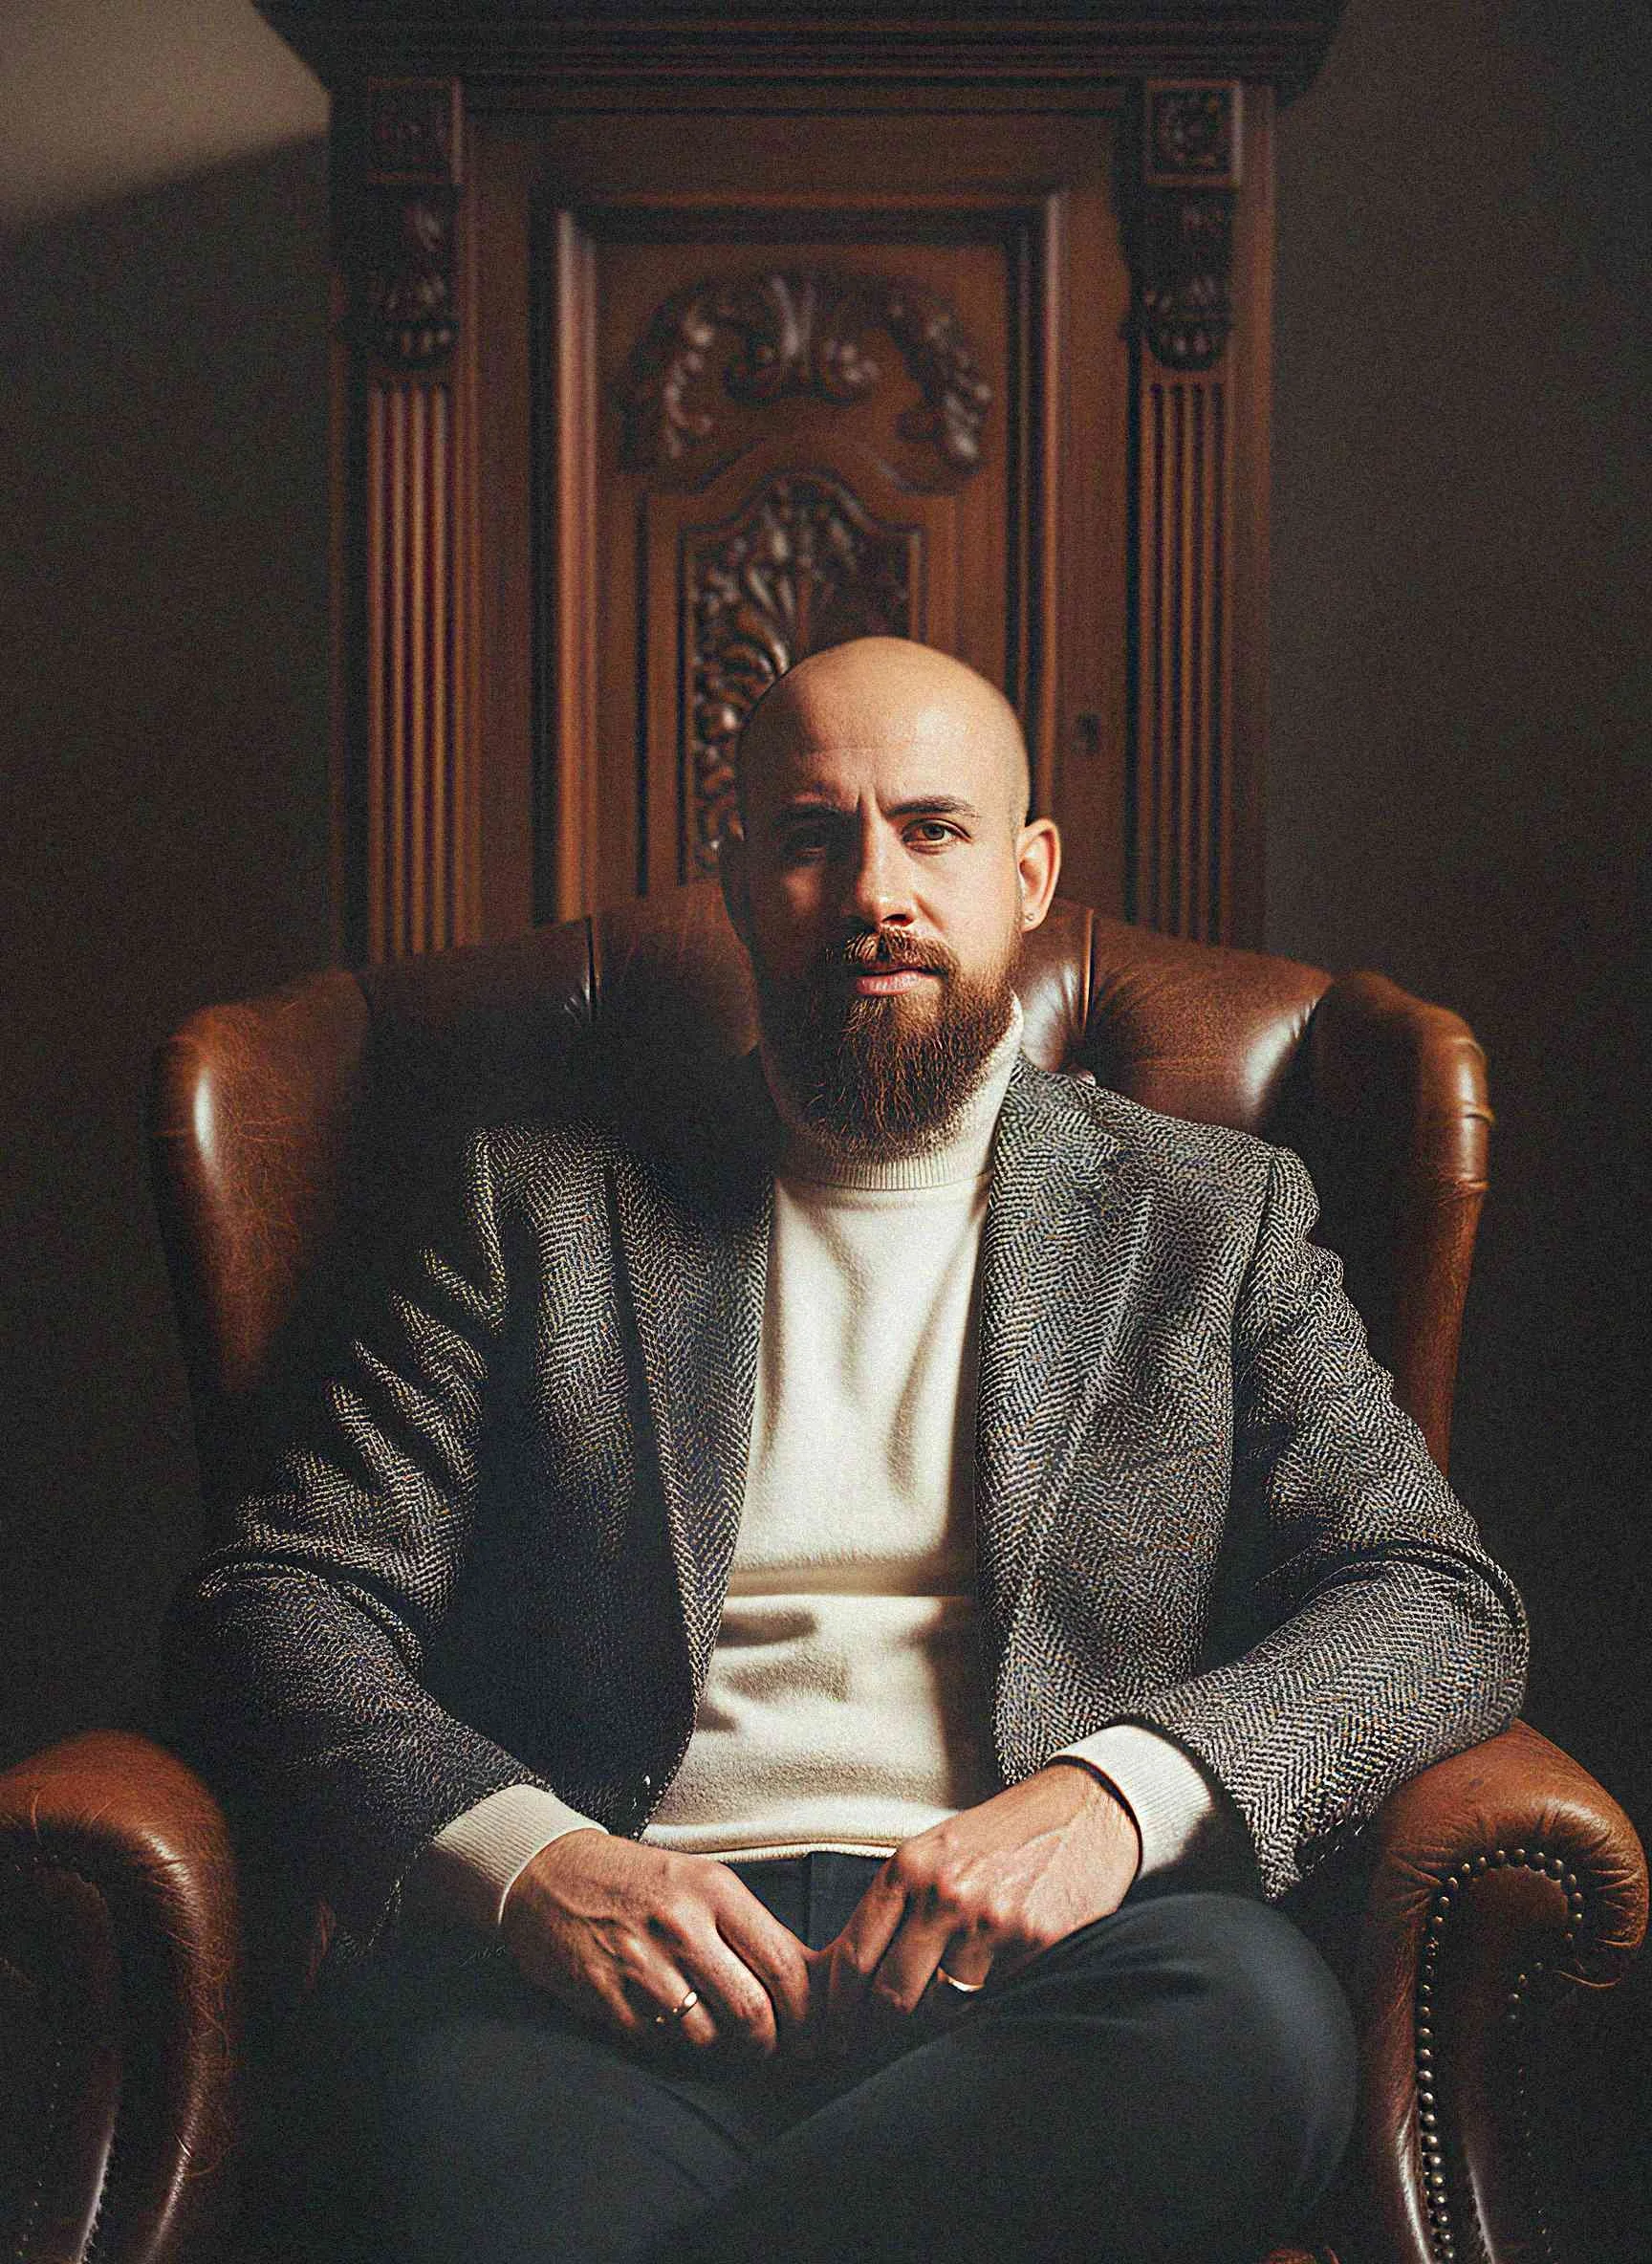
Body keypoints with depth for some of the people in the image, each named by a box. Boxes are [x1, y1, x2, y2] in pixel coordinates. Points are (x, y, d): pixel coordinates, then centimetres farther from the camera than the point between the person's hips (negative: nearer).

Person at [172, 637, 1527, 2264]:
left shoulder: (1212, 1215, 18)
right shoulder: (549, 1205, 17)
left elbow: (1442, 1607, 8)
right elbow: (280, 1597, 10)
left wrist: (1117, 1791, -12)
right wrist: (518, 1854, -11)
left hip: (1026, 1976, 3)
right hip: (629, 1967, -2)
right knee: (411, 2059, -37)